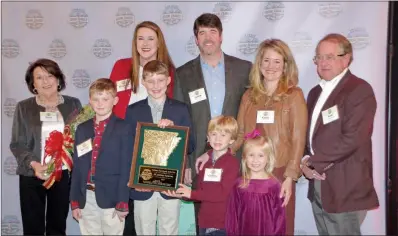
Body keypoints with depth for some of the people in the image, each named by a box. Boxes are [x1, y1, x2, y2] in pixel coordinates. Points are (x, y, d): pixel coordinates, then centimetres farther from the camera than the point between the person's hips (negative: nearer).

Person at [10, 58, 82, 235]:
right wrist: (34, 164, -18)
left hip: (64, 174, 1)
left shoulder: (73, 104, 4)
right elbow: (17, 144, -2)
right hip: (32, 175, 0)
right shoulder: (23, 107, 1)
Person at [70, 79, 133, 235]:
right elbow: (77, 167, 8)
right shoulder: (82, 129, 8)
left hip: (111, 198, -4)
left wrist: (122, 203, -12)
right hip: (86, 198, 4)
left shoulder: (123, 129, -6)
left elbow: (126, 168, -9)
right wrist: (74, 201, 6)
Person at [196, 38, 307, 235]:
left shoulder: (294, 95, -3)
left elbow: (298, 140, -6)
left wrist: (290, 177, -12)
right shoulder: (249, 95, 8)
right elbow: (240, 134, 8)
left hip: (279, 173, -3)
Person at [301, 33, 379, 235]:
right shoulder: (316, 92, 14)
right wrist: (306, 160, -4)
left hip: (345, 188, -7)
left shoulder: (360, 90, -11)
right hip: (318, 185, 7)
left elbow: (352, 139, -21)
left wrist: (314, 163, -14)